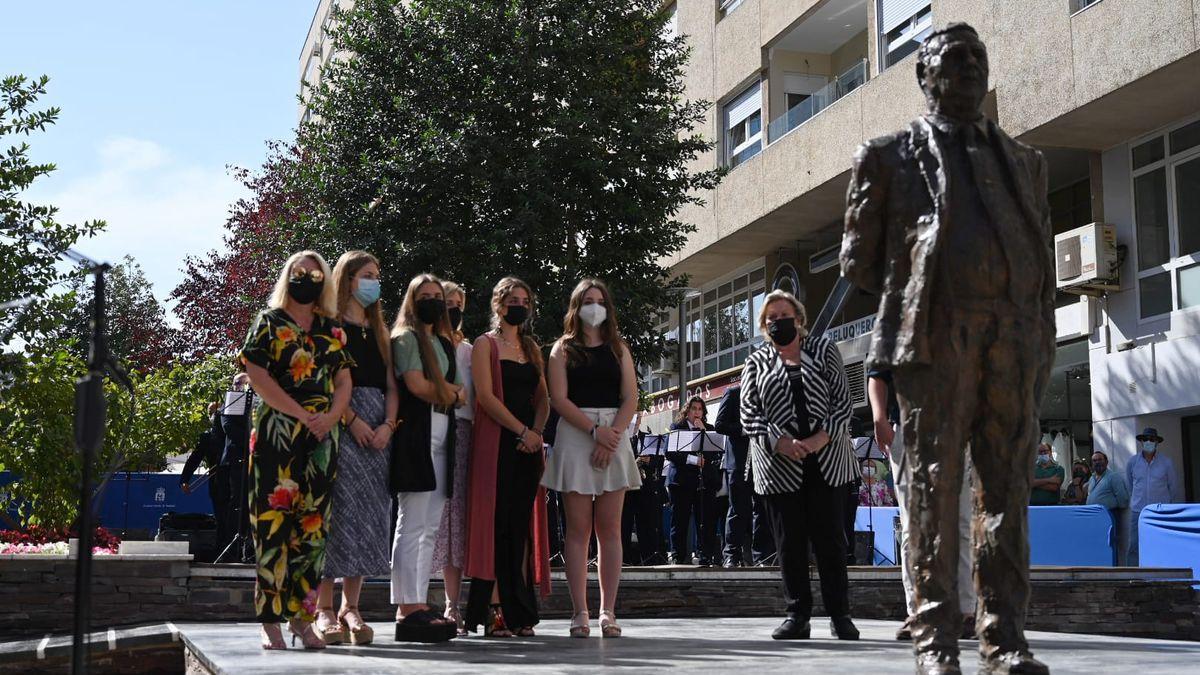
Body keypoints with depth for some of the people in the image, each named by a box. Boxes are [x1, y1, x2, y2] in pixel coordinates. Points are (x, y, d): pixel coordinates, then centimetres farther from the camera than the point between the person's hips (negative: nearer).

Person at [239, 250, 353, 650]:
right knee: (274, 521, -6)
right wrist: (303, 415, -12)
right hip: (276, 435, -4)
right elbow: (258, 377, -6)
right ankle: (270, 620, -3)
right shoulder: (268, 323, 5)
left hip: (322, 438, 4)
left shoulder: (332, 330, 17)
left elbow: (344, 380, 12)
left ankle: (302, 617, 8)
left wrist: (331, 416, -9)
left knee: (313, 526, 3)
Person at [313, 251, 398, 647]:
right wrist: (352, 420, -18)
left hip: (377, 430, 6)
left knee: (369, 517, 2)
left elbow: (391, 386, 14)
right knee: (336, 512, -9)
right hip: (339, 426, -6)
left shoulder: (378, 331, 21)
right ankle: (324, 609, -7)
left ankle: (351, 608, 6)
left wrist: (387, 425, -3)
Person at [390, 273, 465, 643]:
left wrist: (447, 393, -5)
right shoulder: (406, 337, 1)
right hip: (415, 434, -8)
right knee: (412, 525, -9)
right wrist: (452, 393, 1)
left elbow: (461, 395, 17)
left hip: (441, 437, 8)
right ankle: (408, 610, -10)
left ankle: (420, 604, 7)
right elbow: (417, 385, -13)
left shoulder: (444, 343, 23)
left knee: (430, 527, 5)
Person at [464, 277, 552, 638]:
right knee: (497, 522, -9)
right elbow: (486, 396, -9)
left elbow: (543, 398, 15)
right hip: (497, 442, -6)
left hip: (529, 443, 6)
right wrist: (522, 431, -14)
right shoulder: (486, 344, 3)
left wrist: (537, 432, -4)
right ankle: (494, 610, -8)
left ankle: (518, 611, 6)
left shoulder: (531, 348, 21)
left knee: (522, 524, 3)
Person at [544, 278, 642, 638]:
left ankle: (608, 612, 1)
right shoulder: (563, 349, 9)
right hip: (575, 435, -2)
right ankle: (580, 612, -2)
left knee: (609, 528, -1)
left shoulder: (619, 348, 15)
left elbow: (630, 398, 6)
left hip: (614, 436, 2)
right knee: (578, 528, -3)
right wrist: (595, 430, -14)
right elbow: (559, 399, -2)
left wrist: (612, 435, -10)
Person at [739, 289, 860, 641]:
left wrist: (821, 439, -12)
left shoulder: (824, 350, 11)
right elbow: (749, 416, 2)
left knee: (830, 536, 0)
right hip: (778, 465, 1)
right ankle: (797, 615, 8)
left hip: (827, 459, -1)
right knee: (789, 540, 1)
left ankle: (840, 615, 7)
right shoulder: (756, 364, 12)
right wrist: (781, 443, -15)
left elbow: (843, 402, 3)